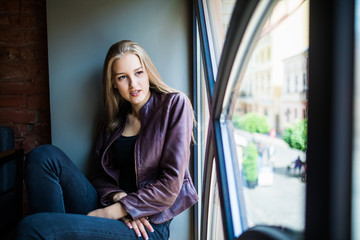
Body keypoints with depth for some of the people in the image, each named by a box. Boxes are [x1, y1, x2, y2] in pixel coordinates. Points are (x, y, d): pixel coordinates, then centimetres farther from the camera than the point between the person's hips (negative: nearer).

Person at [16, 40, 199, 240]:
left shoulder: (174, 104, -5)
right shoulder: (115, 118, 13)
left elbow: (171, 184, -12)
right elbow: (102, 175, 12)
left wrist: (110, 212, -13)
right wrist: (117, 197, -12)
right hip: (106, 209, 7)